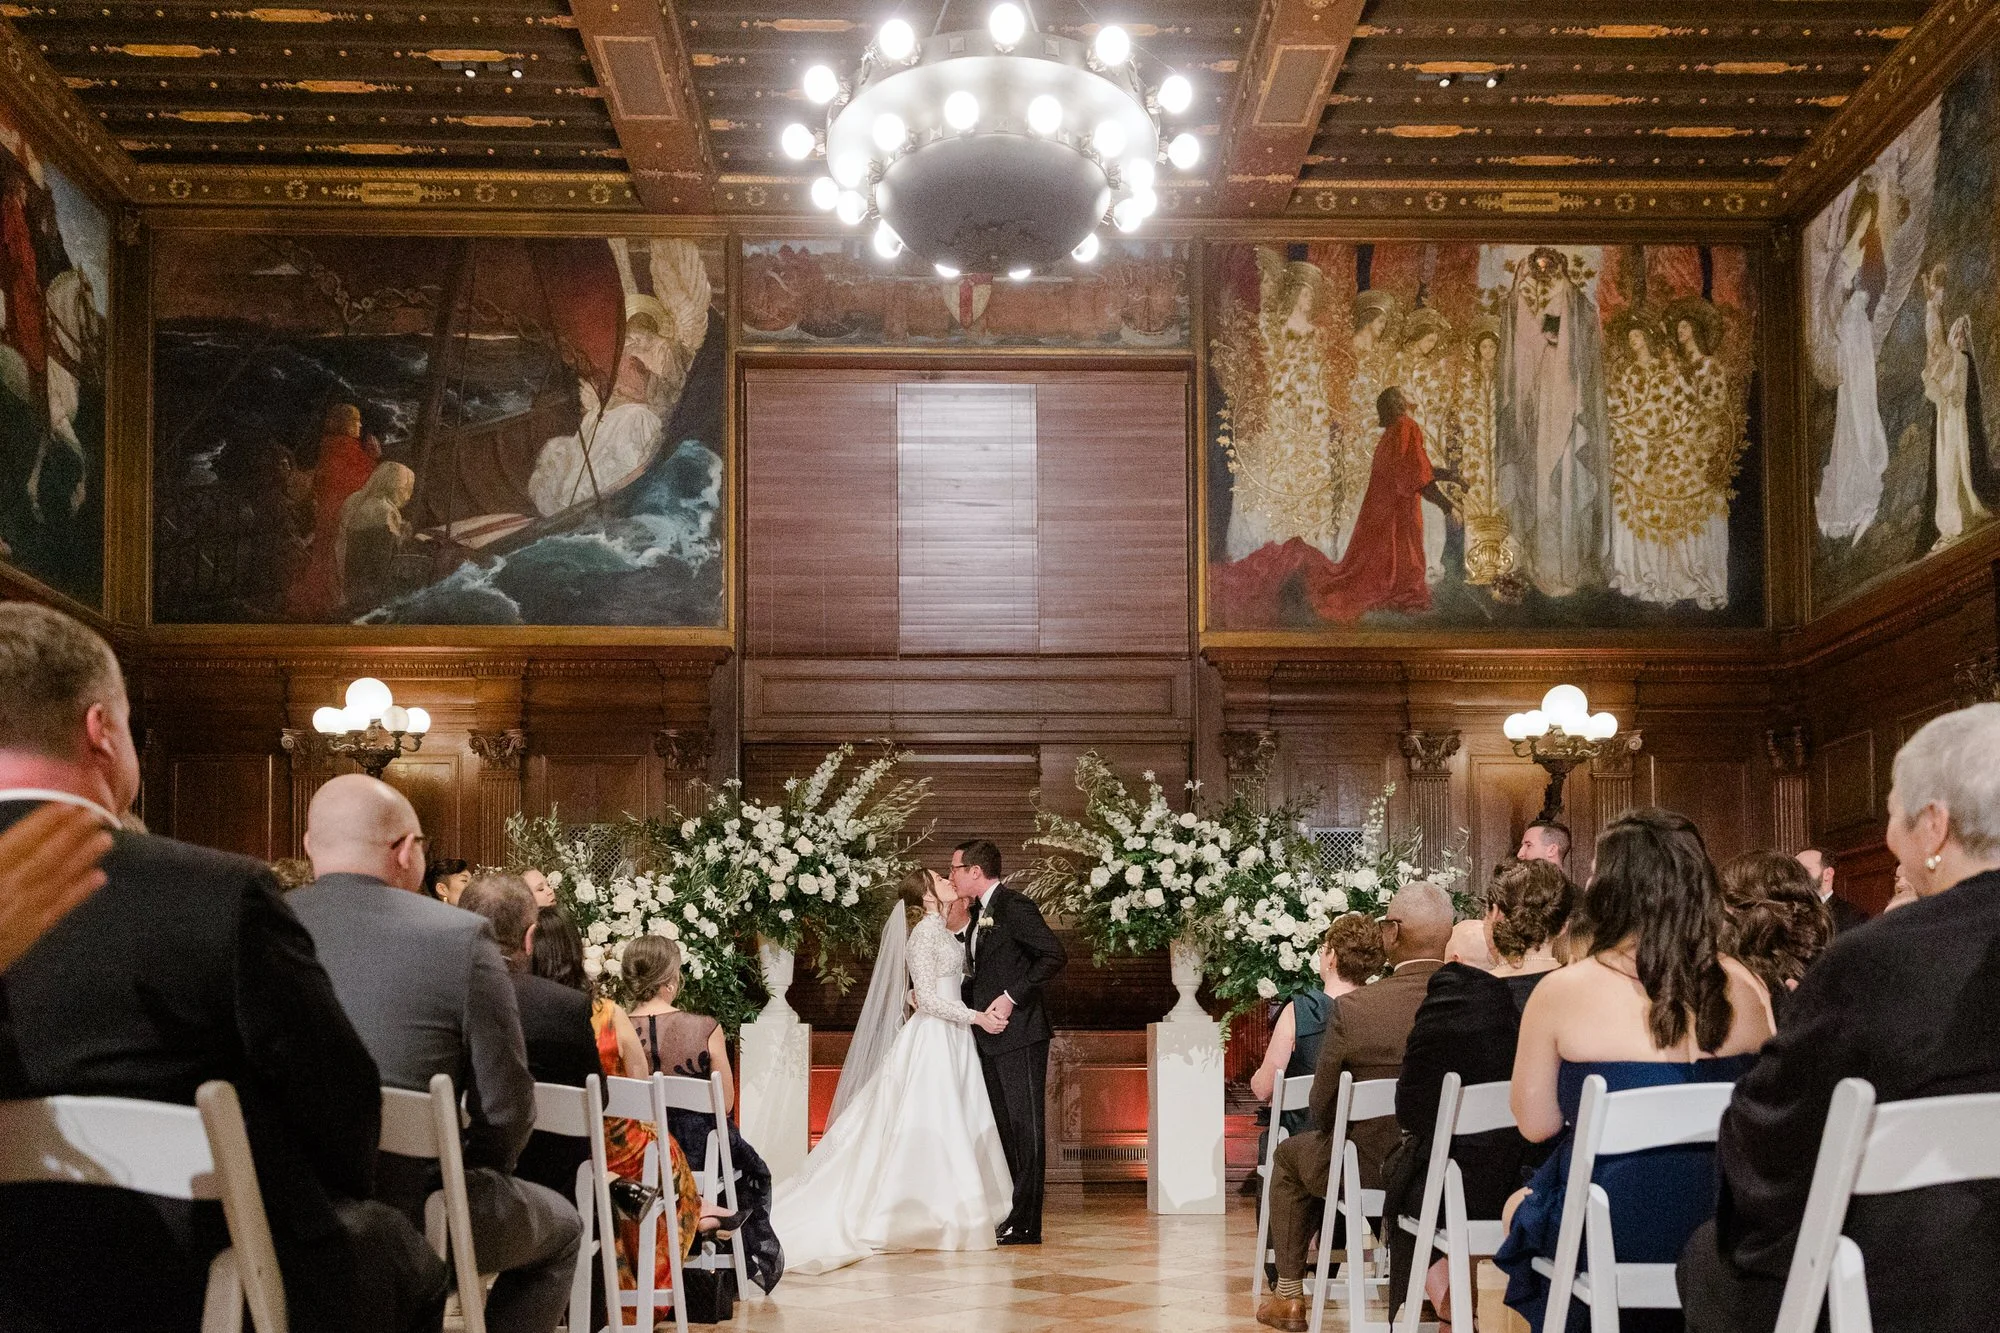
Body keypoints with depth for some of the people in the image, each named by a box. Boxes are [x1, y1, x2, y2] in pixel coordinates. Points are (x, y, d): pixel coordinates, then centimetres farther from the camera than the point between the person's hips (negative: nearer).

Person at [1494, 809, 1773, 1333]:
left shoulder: (1563, 992, -14)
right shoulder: (1740, 986, -5)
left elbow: (1535, 1123, -6)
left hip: (1611, 1232, -4)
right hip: (1719, 1226, 4)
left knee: (1518, 1206, 30)